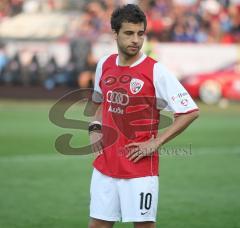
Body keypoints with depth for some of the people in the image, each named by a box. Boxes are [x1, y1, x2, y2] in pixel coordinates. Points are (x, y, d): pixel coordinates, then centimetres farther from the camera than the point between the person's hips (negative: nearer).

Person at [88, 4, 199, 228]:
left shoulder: (155, 71, -11)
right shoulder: (105, 65, 6)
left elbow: (190, 111, -12)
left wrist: (155, 143, -14)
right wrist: (94, 128, 8)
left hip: (140, 169, -5)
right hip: (104, 166, 5)